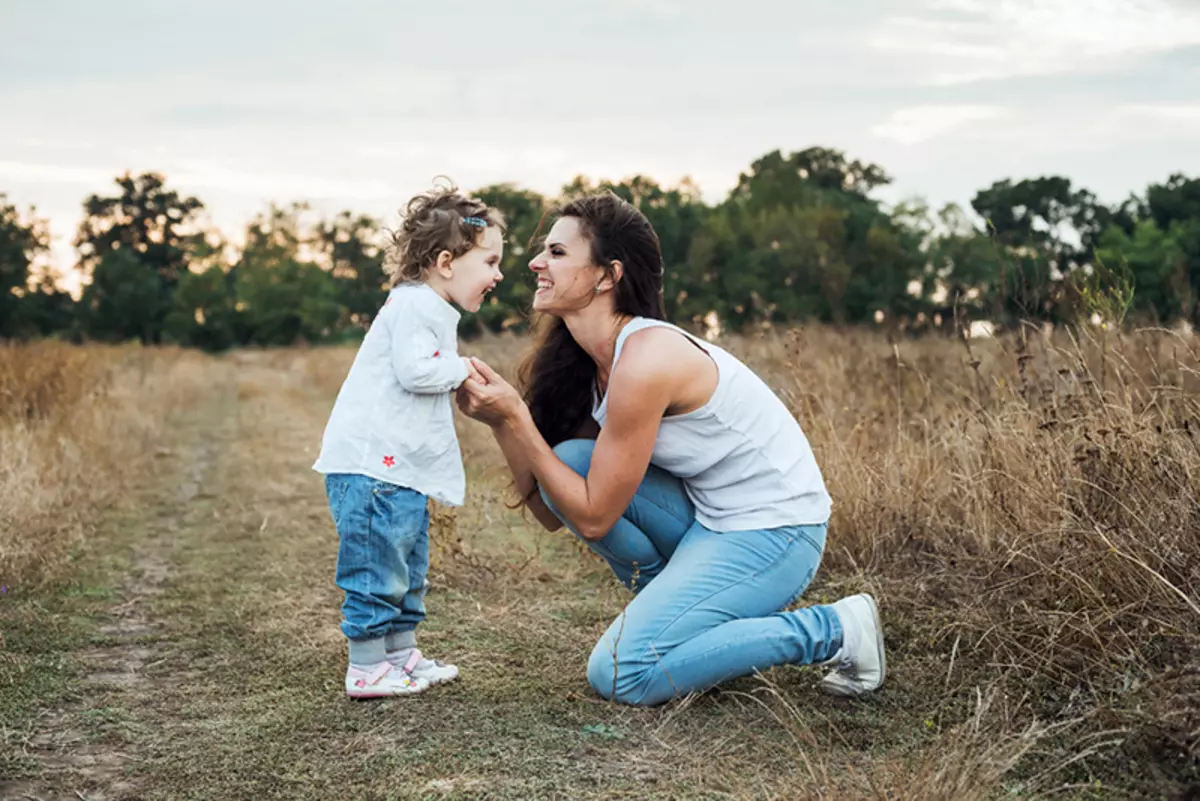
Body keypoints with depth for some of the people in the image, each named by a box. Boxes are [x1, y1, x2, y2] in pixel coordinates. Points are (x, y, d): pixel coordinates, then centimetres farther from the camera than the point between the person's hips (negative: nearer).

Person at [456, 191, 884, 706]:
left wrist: (515, 417, -17)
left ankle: (834, 628, -5)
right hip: (712, 518, 9)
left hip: (774, 530, -8)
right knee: (571, 462, -5)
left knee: (620, 675, -14)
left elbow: (593, 517, -19)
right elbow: (551, 511, 2)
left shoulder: (644, 361, -23)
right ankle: (673, 601, 9)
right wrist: (500, 421, -9)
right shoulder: (593, 362, 5)